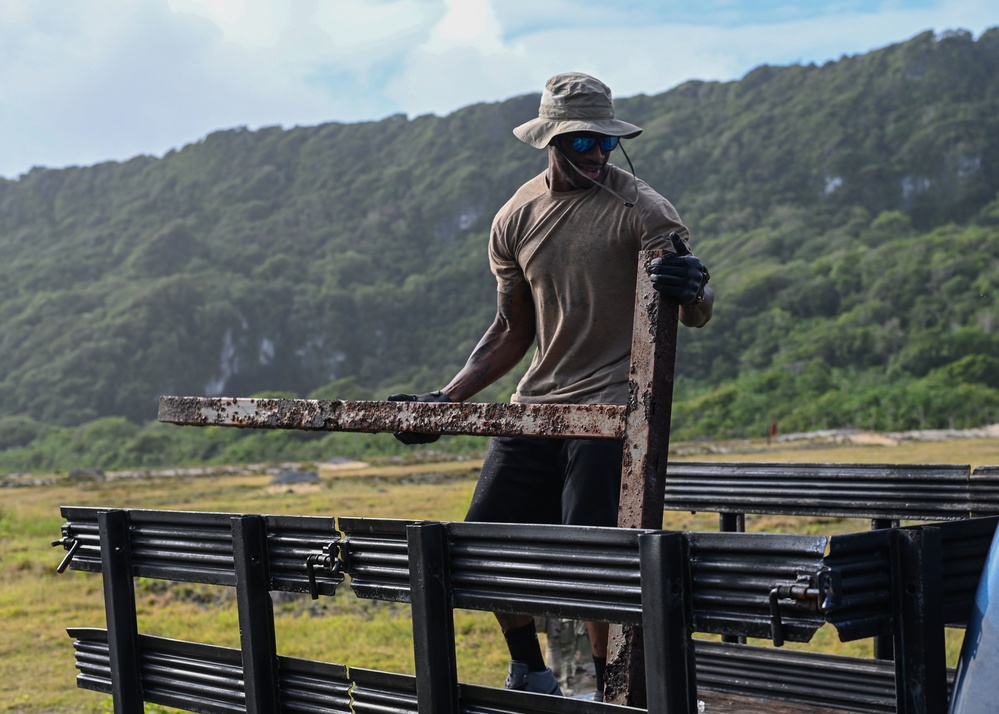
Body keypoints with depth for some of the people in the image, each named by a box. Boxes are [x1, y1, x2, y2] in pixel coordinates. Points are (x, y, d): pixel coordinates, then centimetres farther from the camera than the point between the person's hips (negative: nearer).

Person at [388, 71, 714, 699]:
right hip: (536, 405, 6)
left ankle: (605, 689, 0)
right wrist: (444, 402, 10)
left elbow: (697, 316, -13)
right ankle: (531, 677, 23)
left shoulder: (639, 208, -8)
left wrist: (691, 289, -37)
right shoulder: (515, 220, 8)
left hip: (612, 405, -6)